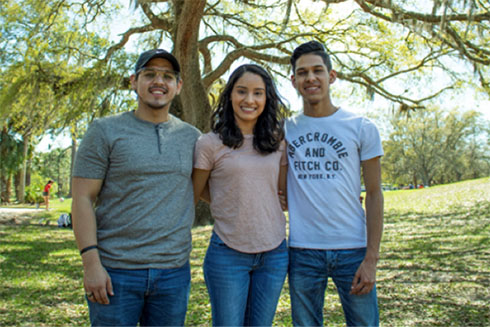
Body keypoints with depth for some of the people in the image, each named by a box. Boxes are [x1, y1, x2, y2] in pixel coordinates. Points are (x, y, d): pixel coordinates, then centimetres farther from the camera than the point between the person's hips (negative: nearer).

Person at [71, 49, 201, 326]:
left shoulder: (191, 137, 8)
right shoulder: (106, 131, -2)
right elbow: (82, 199, -5)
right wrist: (91, 263, -12)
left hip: (174, 271, 4)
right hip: (115, 271, -3)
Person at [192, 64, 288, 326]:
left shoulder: (277, 142, 6)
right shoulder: (210, 143, -7)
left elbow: (283, 192, 12)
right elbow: (193, 195, 2)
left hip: (274, 253, 4)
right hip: (228, 254, -4)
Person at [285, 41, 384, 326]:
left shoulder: (362, 128, 1)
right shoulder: (283, 130, 6)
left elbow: (374, 194, -1)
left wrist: (371, 259, -7)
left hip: (353, 249, -1)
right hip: (302, 250, 2)